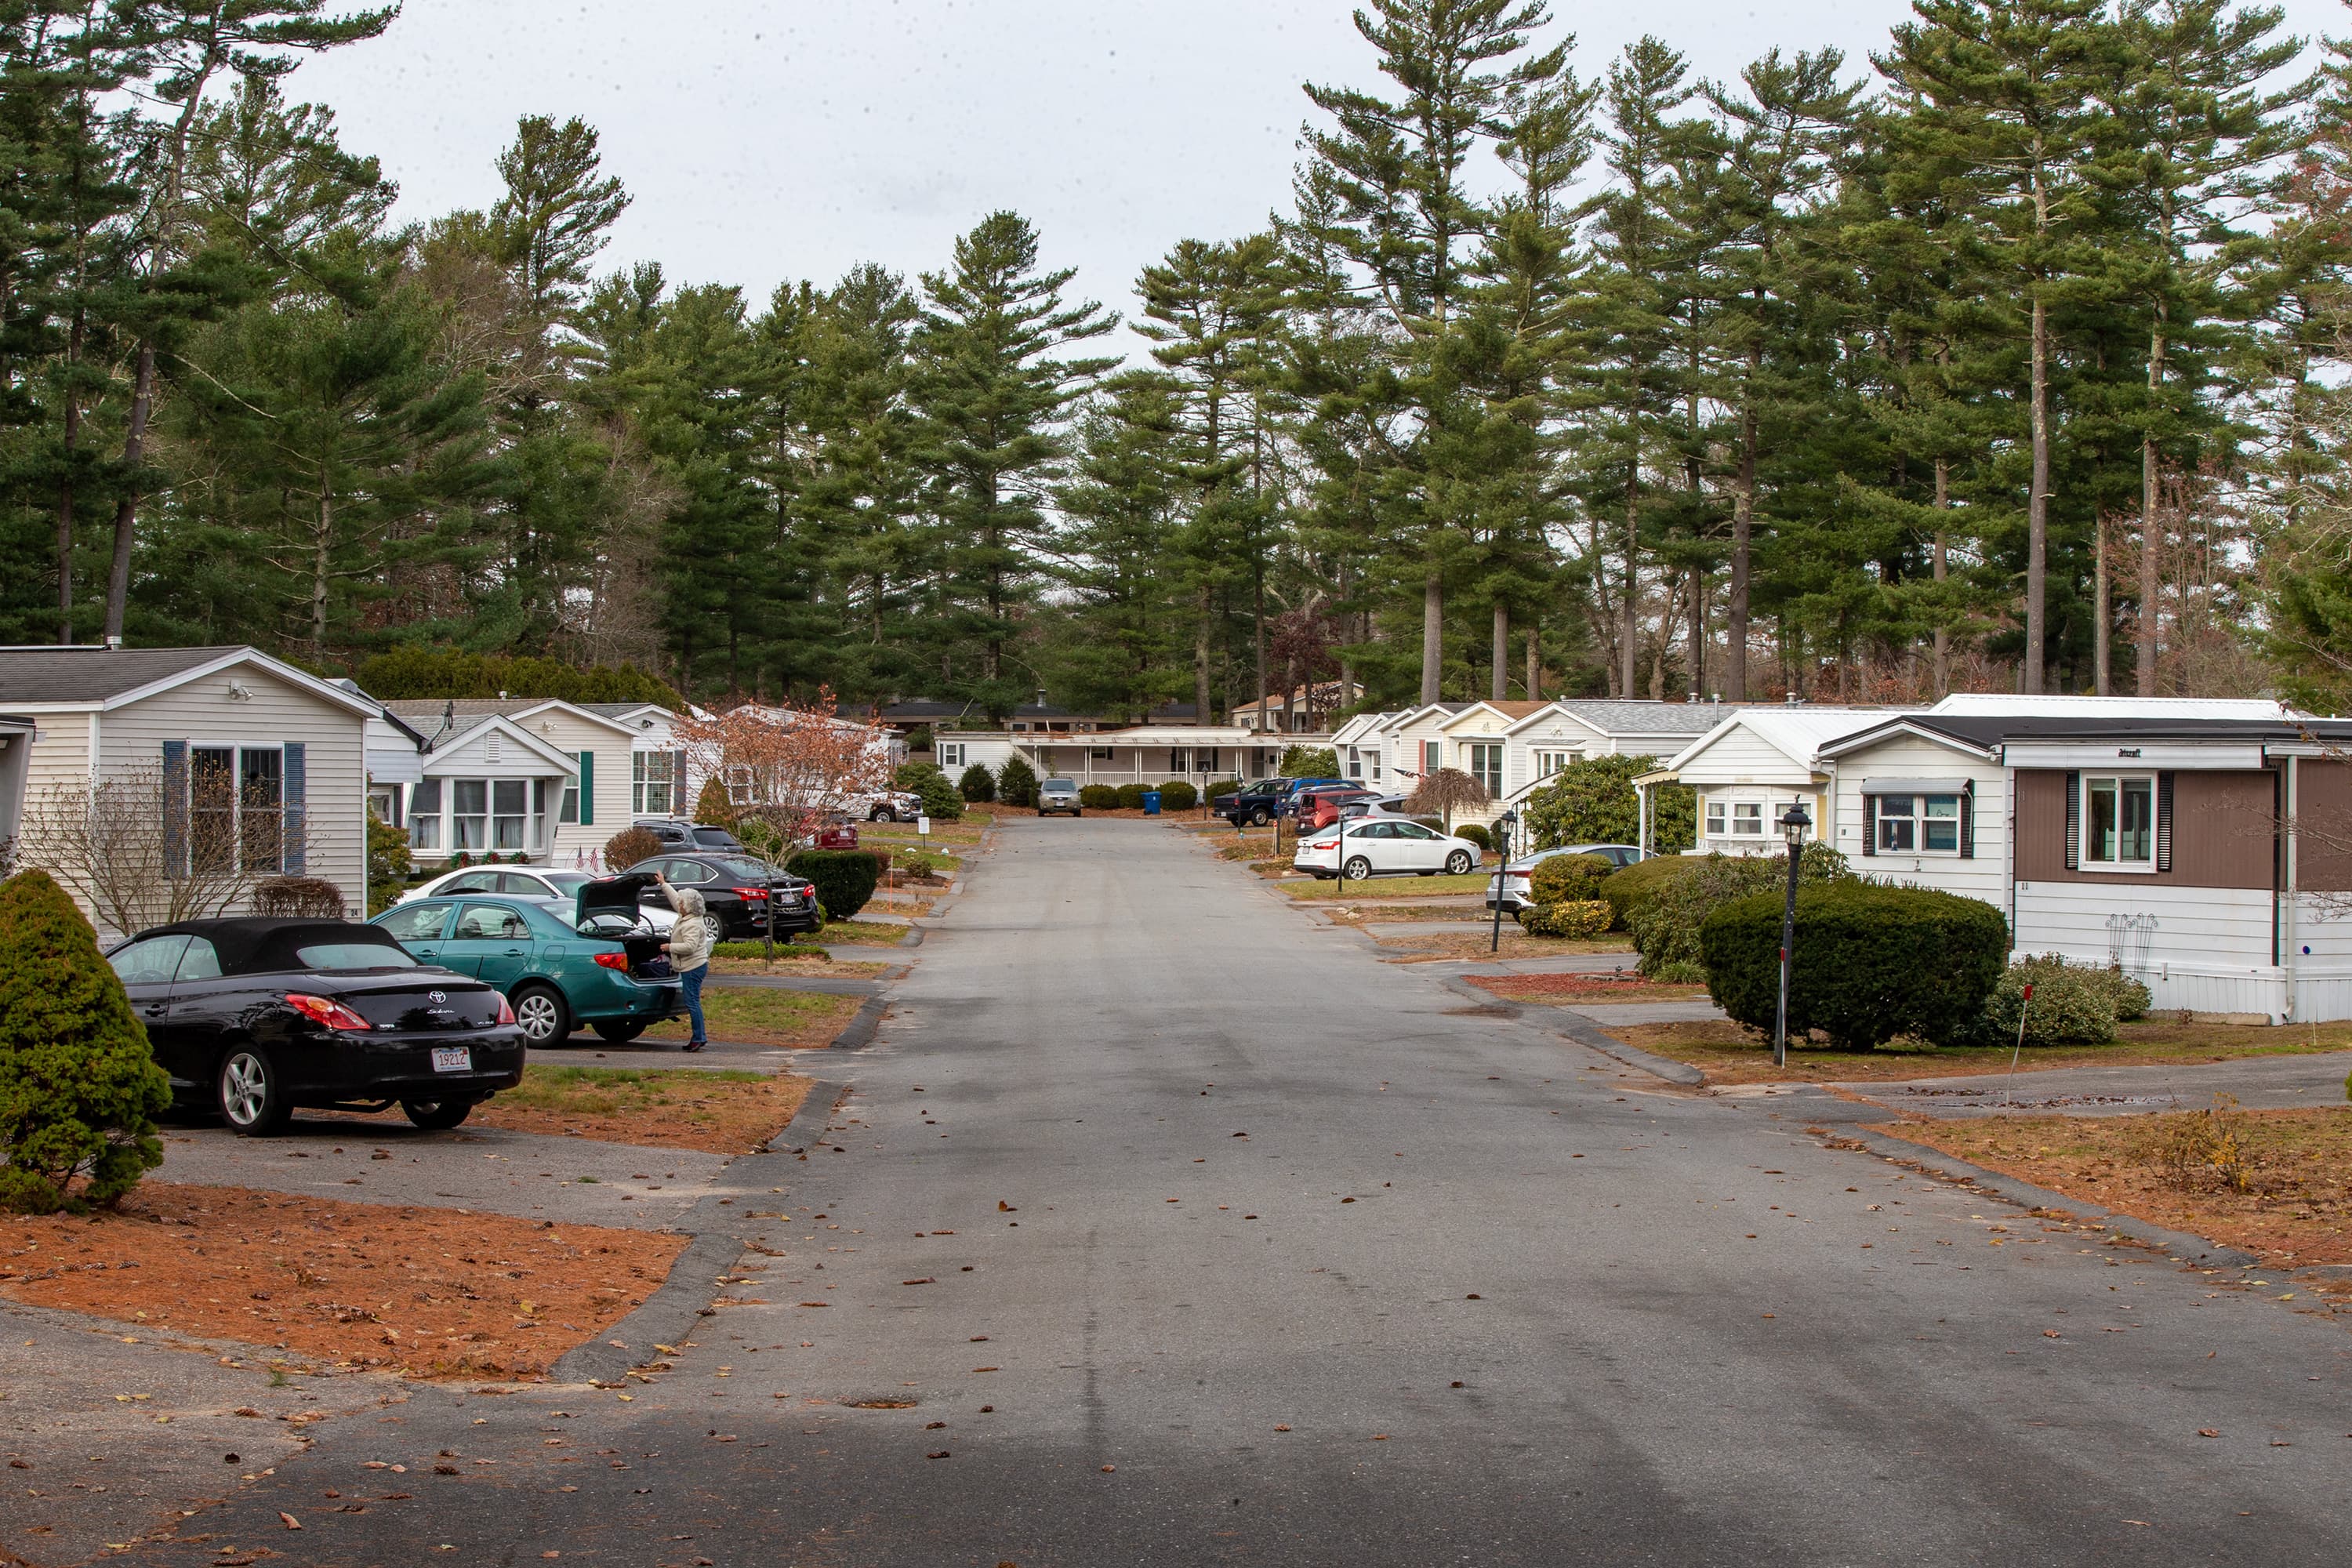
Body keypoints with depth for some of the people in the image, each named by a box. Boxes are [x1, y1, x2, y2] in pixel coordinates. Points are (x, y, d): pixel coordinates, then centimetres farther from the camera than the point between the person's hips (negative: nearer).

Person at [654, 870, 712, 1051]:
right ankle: (698, 1038, 12)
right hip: (692, 967, 10)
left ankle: (699, 1038, -10)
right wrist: (664, 884, 33)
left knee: (692, 1002, -10)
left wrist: (670, 947, -16)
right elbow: (675, 898, 27)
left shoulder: (692, 925, -18)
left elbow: (689, 946, -27)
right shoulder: (686, 918, 12)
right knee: (693, 1003, 10)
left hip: (693, 968, -10)